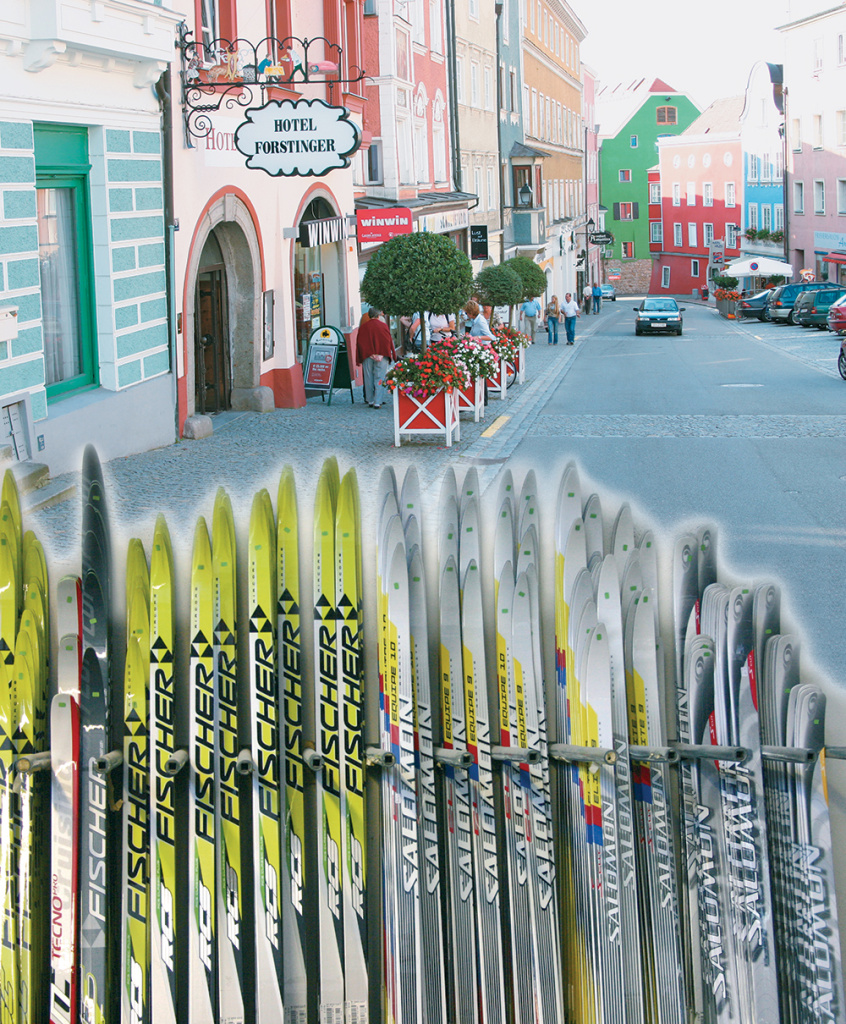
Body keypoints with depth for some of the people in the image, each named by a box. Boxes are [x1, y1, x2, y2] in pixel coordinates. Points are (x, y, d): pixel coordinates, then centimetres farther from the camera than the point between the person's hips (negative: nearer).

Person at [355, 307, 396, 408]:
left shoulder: (363, 327, 2)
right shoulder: (383, 326, -2)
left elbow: (359, 344, 3)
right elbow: (389, 341, 2)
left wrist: (359, 360, 8)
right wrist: (393, 356, 12)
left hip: (367, 357, 2)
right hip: (382, 357, -2)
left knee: (368, 379, 10)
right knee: (379, 379, -1)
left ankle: (370, 401, 15)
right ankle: (378, 402, -7)